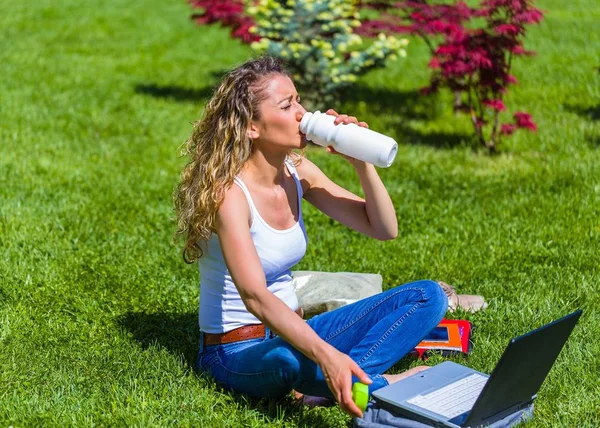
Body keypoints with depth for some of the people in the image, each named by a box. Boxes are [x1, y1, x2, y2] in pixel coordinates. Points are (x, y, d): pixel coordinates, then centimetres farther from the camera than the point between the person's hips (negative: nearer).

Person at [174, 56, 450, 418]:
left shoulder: (298, 172, 0)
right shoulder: (230, 192, -21)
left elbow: (384, 229, 3)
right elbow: (254, 297, -34)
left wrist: (361, 163, -13)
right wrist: (326, 355, -47)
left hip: (292, 333, 8)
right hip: (238, 351, -8)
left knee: (427, 296, -5)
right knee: (290, 359, -45)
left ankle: (338, 381, -23)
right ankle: (379, 385, -20)